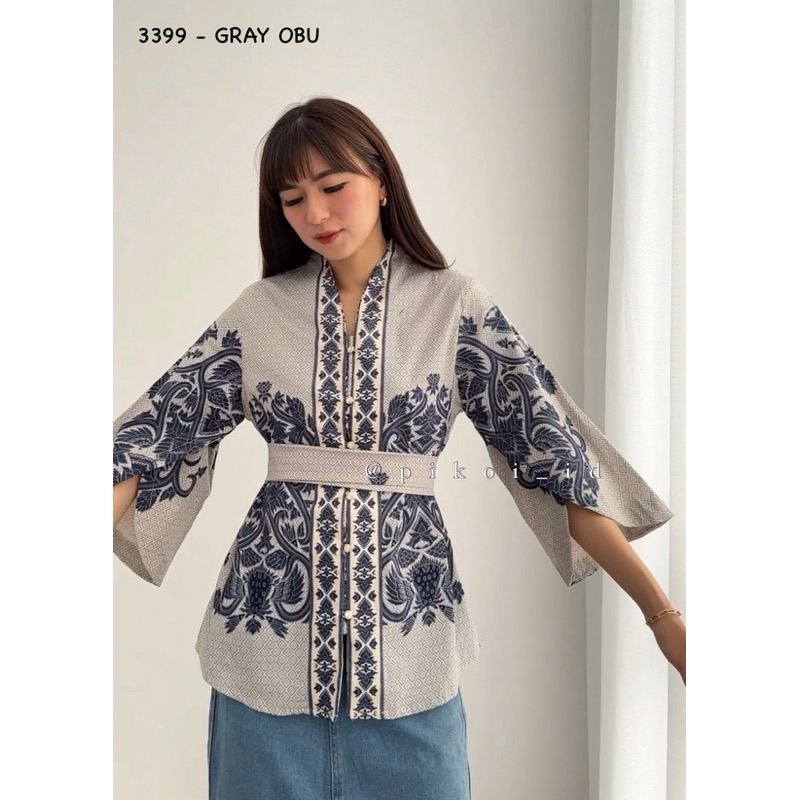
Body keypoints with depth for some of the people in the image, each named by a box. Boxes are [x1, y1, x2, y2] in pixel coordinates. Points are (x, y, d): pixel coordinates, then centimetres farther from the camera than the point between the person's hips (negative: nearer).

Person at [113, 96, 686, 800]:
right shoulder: (257, 312, 2)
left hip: (408, 643, -1)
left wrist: (662, 613, -9)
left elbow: (554, 453, -5)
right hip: (267, 624, 2)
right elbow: (150, 439, 1)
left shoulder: (455, 304, -3)